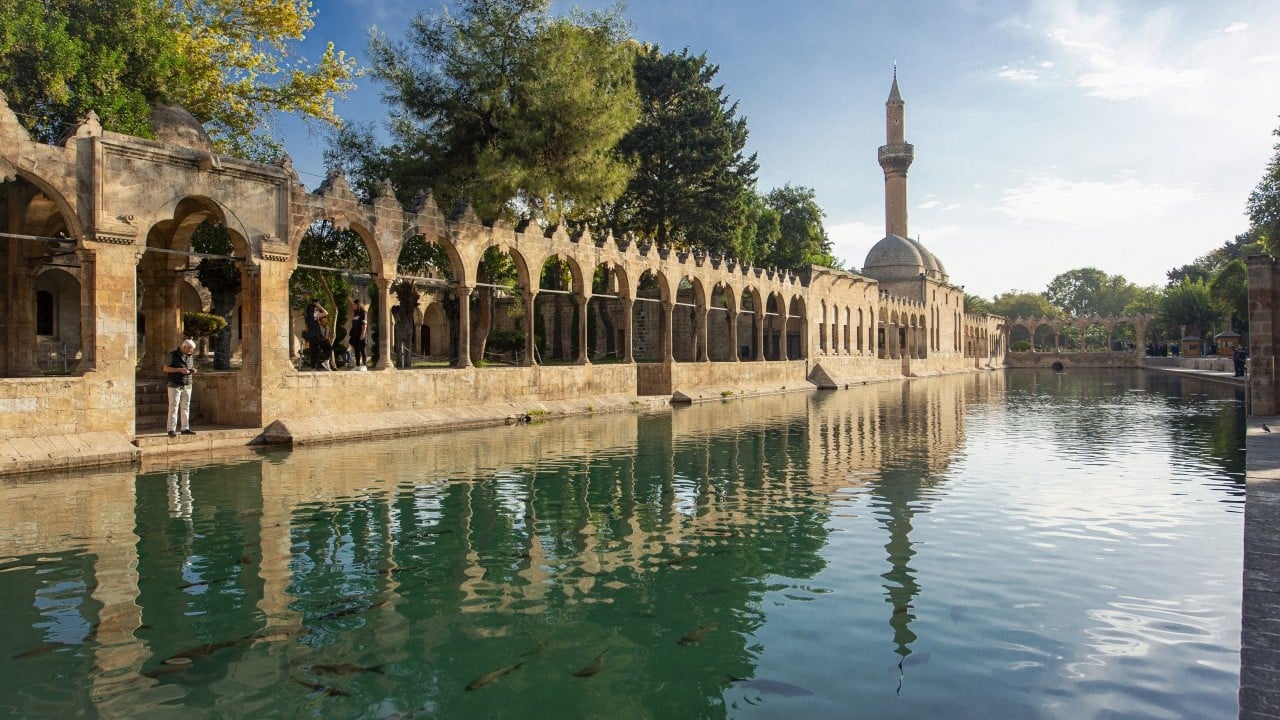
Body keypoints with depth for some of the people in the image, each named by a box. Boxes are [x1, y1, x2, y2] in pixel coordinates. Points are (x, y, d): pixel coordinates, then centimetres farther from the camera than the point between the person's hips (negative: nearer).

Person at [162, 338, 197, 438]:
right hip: (175, 386, -5)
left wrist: (192, 371, 0)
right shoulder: (173, 355, -5)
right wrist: (179, 370, -17)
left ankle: (185, 428, 12)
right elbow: (165, 368, -5)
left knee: (185, 407, 7)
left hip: (187, 386, 5)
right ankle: (171, 430, -4)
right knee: (173, 408, -6)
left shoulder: (190, 356, 12)